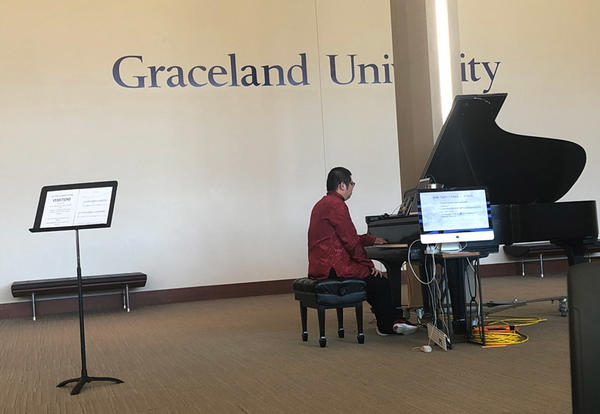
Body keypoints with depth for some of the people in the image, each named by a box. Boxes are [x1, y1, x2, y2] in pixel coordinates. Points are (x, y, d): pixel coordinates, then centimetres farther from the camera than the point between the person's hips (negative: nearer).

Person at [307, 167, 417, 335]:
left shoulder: (322, 204, 19)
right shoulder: (337, 205, -14)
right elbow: (350, 241, -17)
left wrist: (372, 240, 34)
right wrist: (369, 265, -7)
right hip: (333, 268, -10)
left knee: (373, 278, 18)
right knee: (380, 280, -2)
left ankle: (388, 324, 18)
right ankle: (388, 325, 10)